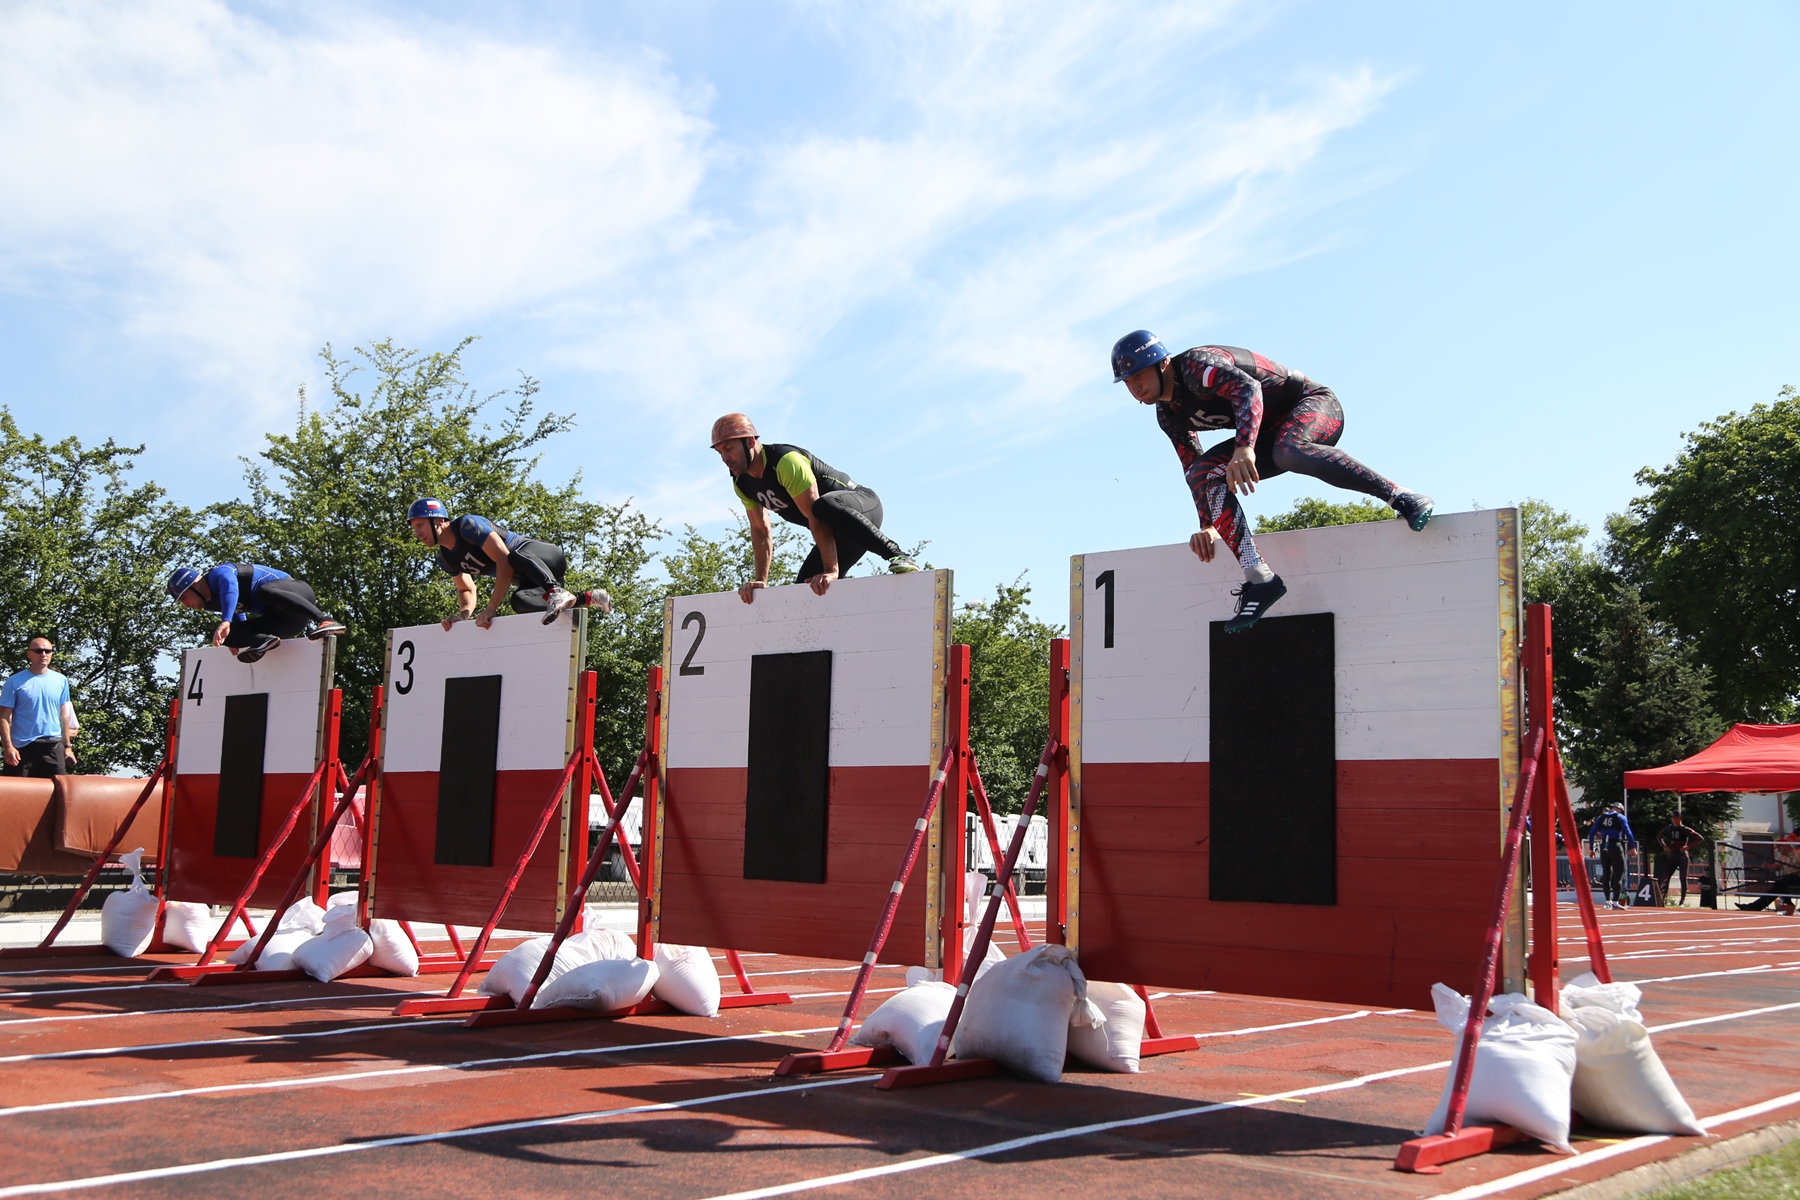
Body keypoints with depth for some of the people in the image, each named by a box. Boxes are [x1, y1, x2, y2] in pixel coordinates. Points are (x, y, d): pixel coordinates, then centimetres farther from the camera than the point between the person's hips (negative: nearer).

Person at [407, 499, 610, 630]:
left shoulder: (468, 525, -19)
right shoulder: (445, 558, 7)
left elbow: (504, 561, -26)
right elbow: (466, 590, 14)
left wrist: (491, 608, -28)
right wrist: (464, 612, -11)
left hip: (548, 556, -9)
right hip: (530, 577, 9)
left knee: (516, 557, -39)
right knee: (520, 602, -24)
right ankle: (585, 598, -12)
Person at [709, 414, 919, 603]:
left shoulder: (785, 461, -25)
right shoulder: (742, 483, 0)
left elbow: (816, 518, -30)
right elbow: (760, 531, 6)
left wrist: (831, 571, -35)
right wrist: (761, 580, -4)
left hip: (865, 505, -8)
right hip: (838, 528, 9)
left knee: (825, 506, -41)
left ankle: (895, 554, -32)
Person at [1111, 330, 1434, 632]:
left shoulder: (1195, 365, -20)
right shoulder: (1169, 414, 6)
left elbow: (1247, 387, -37)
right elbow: (1191, 467, 16)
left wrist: (1244, 449, -51)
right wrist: (1208, 525, 8)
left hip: (1313, 402, -8)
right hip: (1271, 430, 8)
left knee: (1288, 451, -40)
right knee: (1204, 471, -11)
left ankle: (1402, 498, -35)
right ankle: (1259, 579, -18)